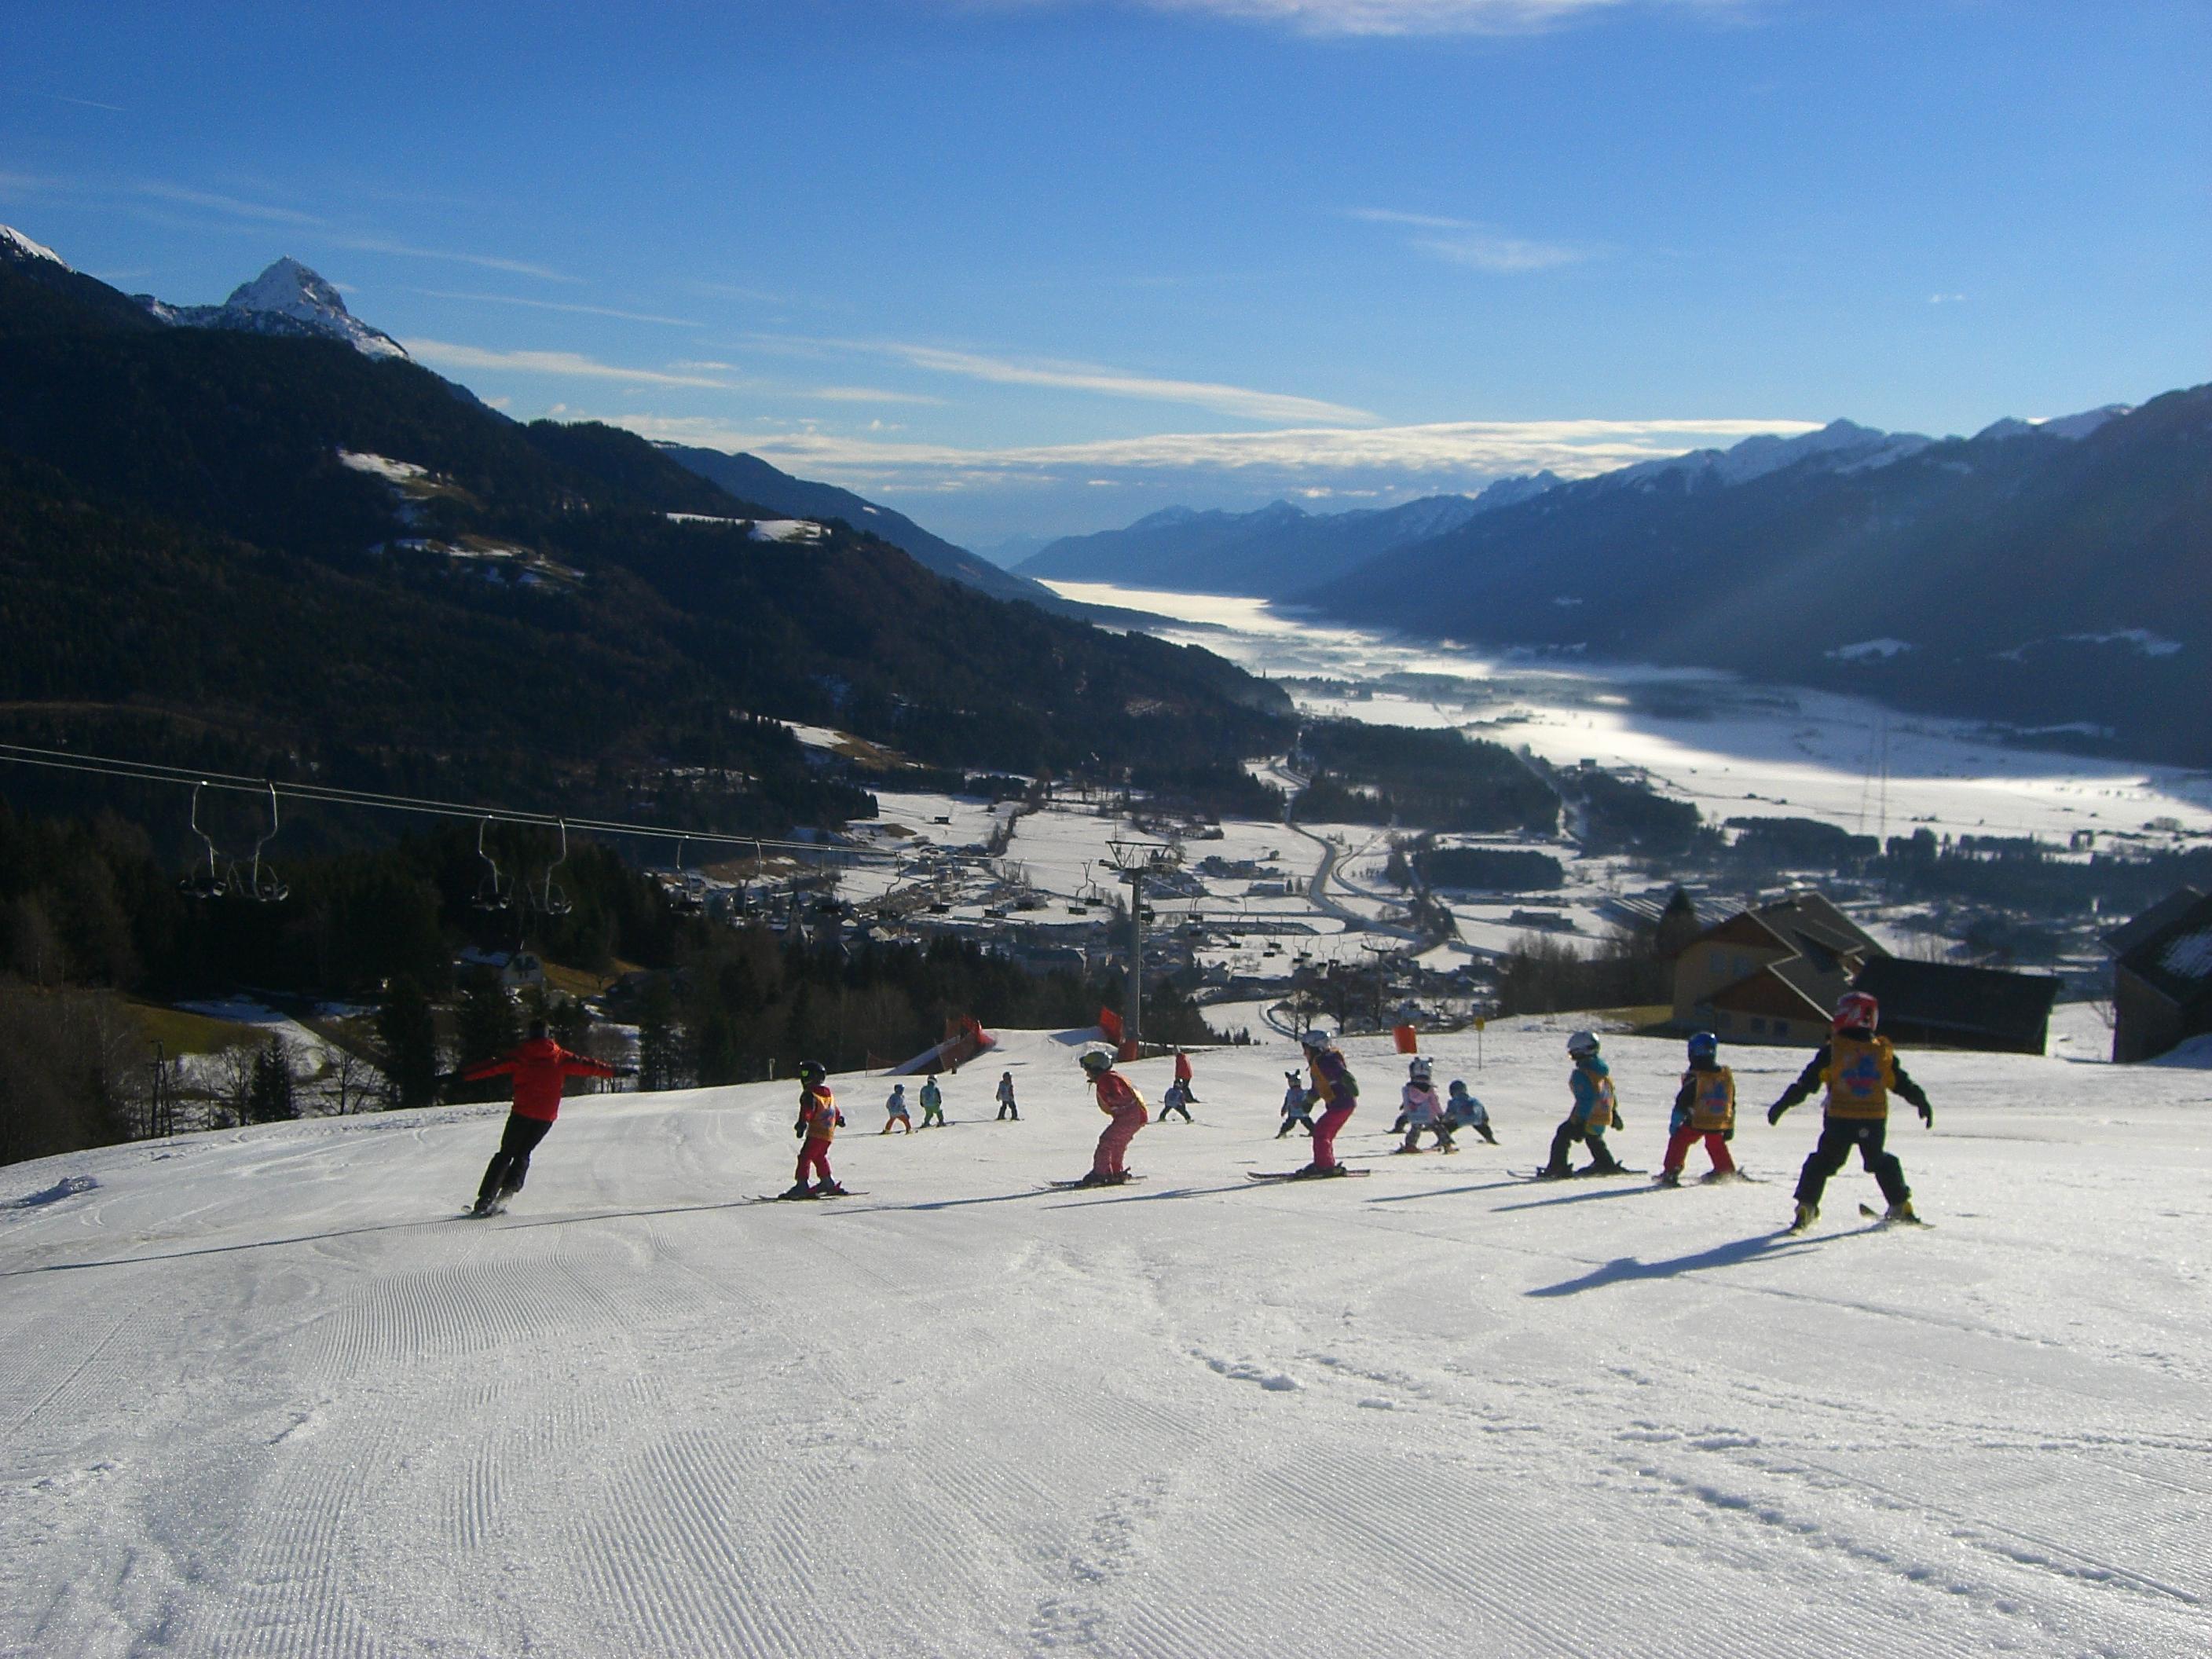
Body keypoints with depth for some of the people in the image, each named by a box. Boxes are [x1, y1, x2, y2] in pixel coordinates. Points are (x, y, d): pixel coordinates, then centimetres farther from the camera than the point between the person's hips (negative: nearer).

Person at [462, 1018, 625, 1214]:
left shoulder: (519, 1055, 3)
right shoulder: (560, 1057, 6)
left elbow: (491, 1067, -2)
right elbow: (587, 1065, 11)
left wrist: (461, 1075, 1)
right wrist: (617, 1071, 20)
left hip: (522, 1113, -2)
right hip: (546, 1116, 2)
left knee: (505, 1154, 6)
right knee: (522, 1154, 16)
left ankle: (485, 1200, -4)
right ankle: (506, 1194, -1)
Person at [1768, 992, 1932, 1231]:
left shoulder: (1832, 1050, -5)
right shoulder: (1884, 1052, 4)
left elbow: (1808, 1081, -7)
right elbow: (1902, 1083, 10)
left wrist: (1784, 1104, -4)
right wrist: (1922, 1102, 23)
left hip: (1839, 1120, -3)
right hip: (1874, 1121, 3)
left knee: (1823, 1161, 8)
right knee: (1880, 1162, 23)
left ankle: (1806, 1207, -2)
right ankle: (1900, 1206, 26)